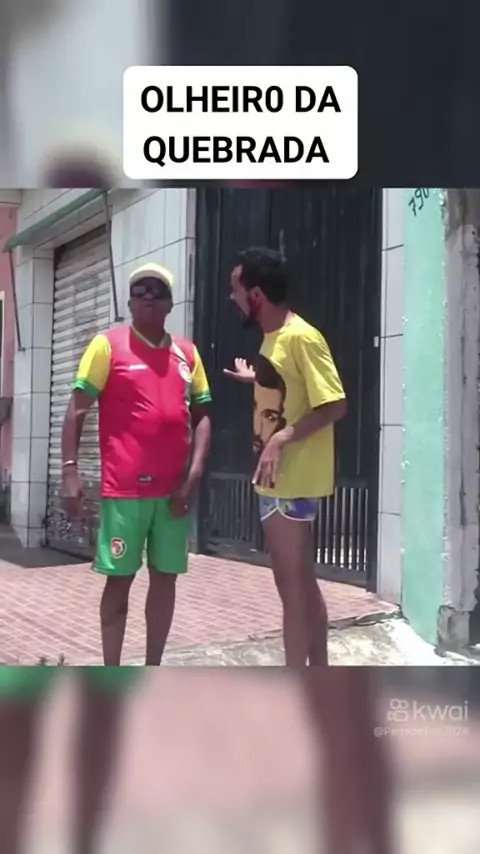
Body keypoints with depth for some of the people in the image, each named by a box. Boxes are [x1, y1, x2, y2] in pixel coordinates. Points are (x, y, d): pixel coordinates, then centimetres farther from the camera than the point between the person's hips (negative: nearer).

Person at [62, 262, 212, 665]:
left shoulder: (187, 353, 11)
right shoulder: (108, 345, -1)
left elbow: (201, 416, 12)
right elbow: (77, 410, -3)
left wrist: (194, 473, 0)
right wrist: (70, 470, -12)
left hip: (174, 488, 4)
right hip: (124, 488, -4)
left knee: (166, 577, 8)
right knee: (120, 577, 1)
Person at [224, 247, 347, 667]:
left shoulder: (301, 337, -18)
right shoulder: (274, 337, 11)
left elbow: (335, 405, -22)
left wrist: (282, 439, -27)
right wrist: (257, 378, 27)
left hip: (292, 480, -10)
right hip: (281, 478, 10)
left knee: (292, 585, -2)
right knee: (303, 583, 16)